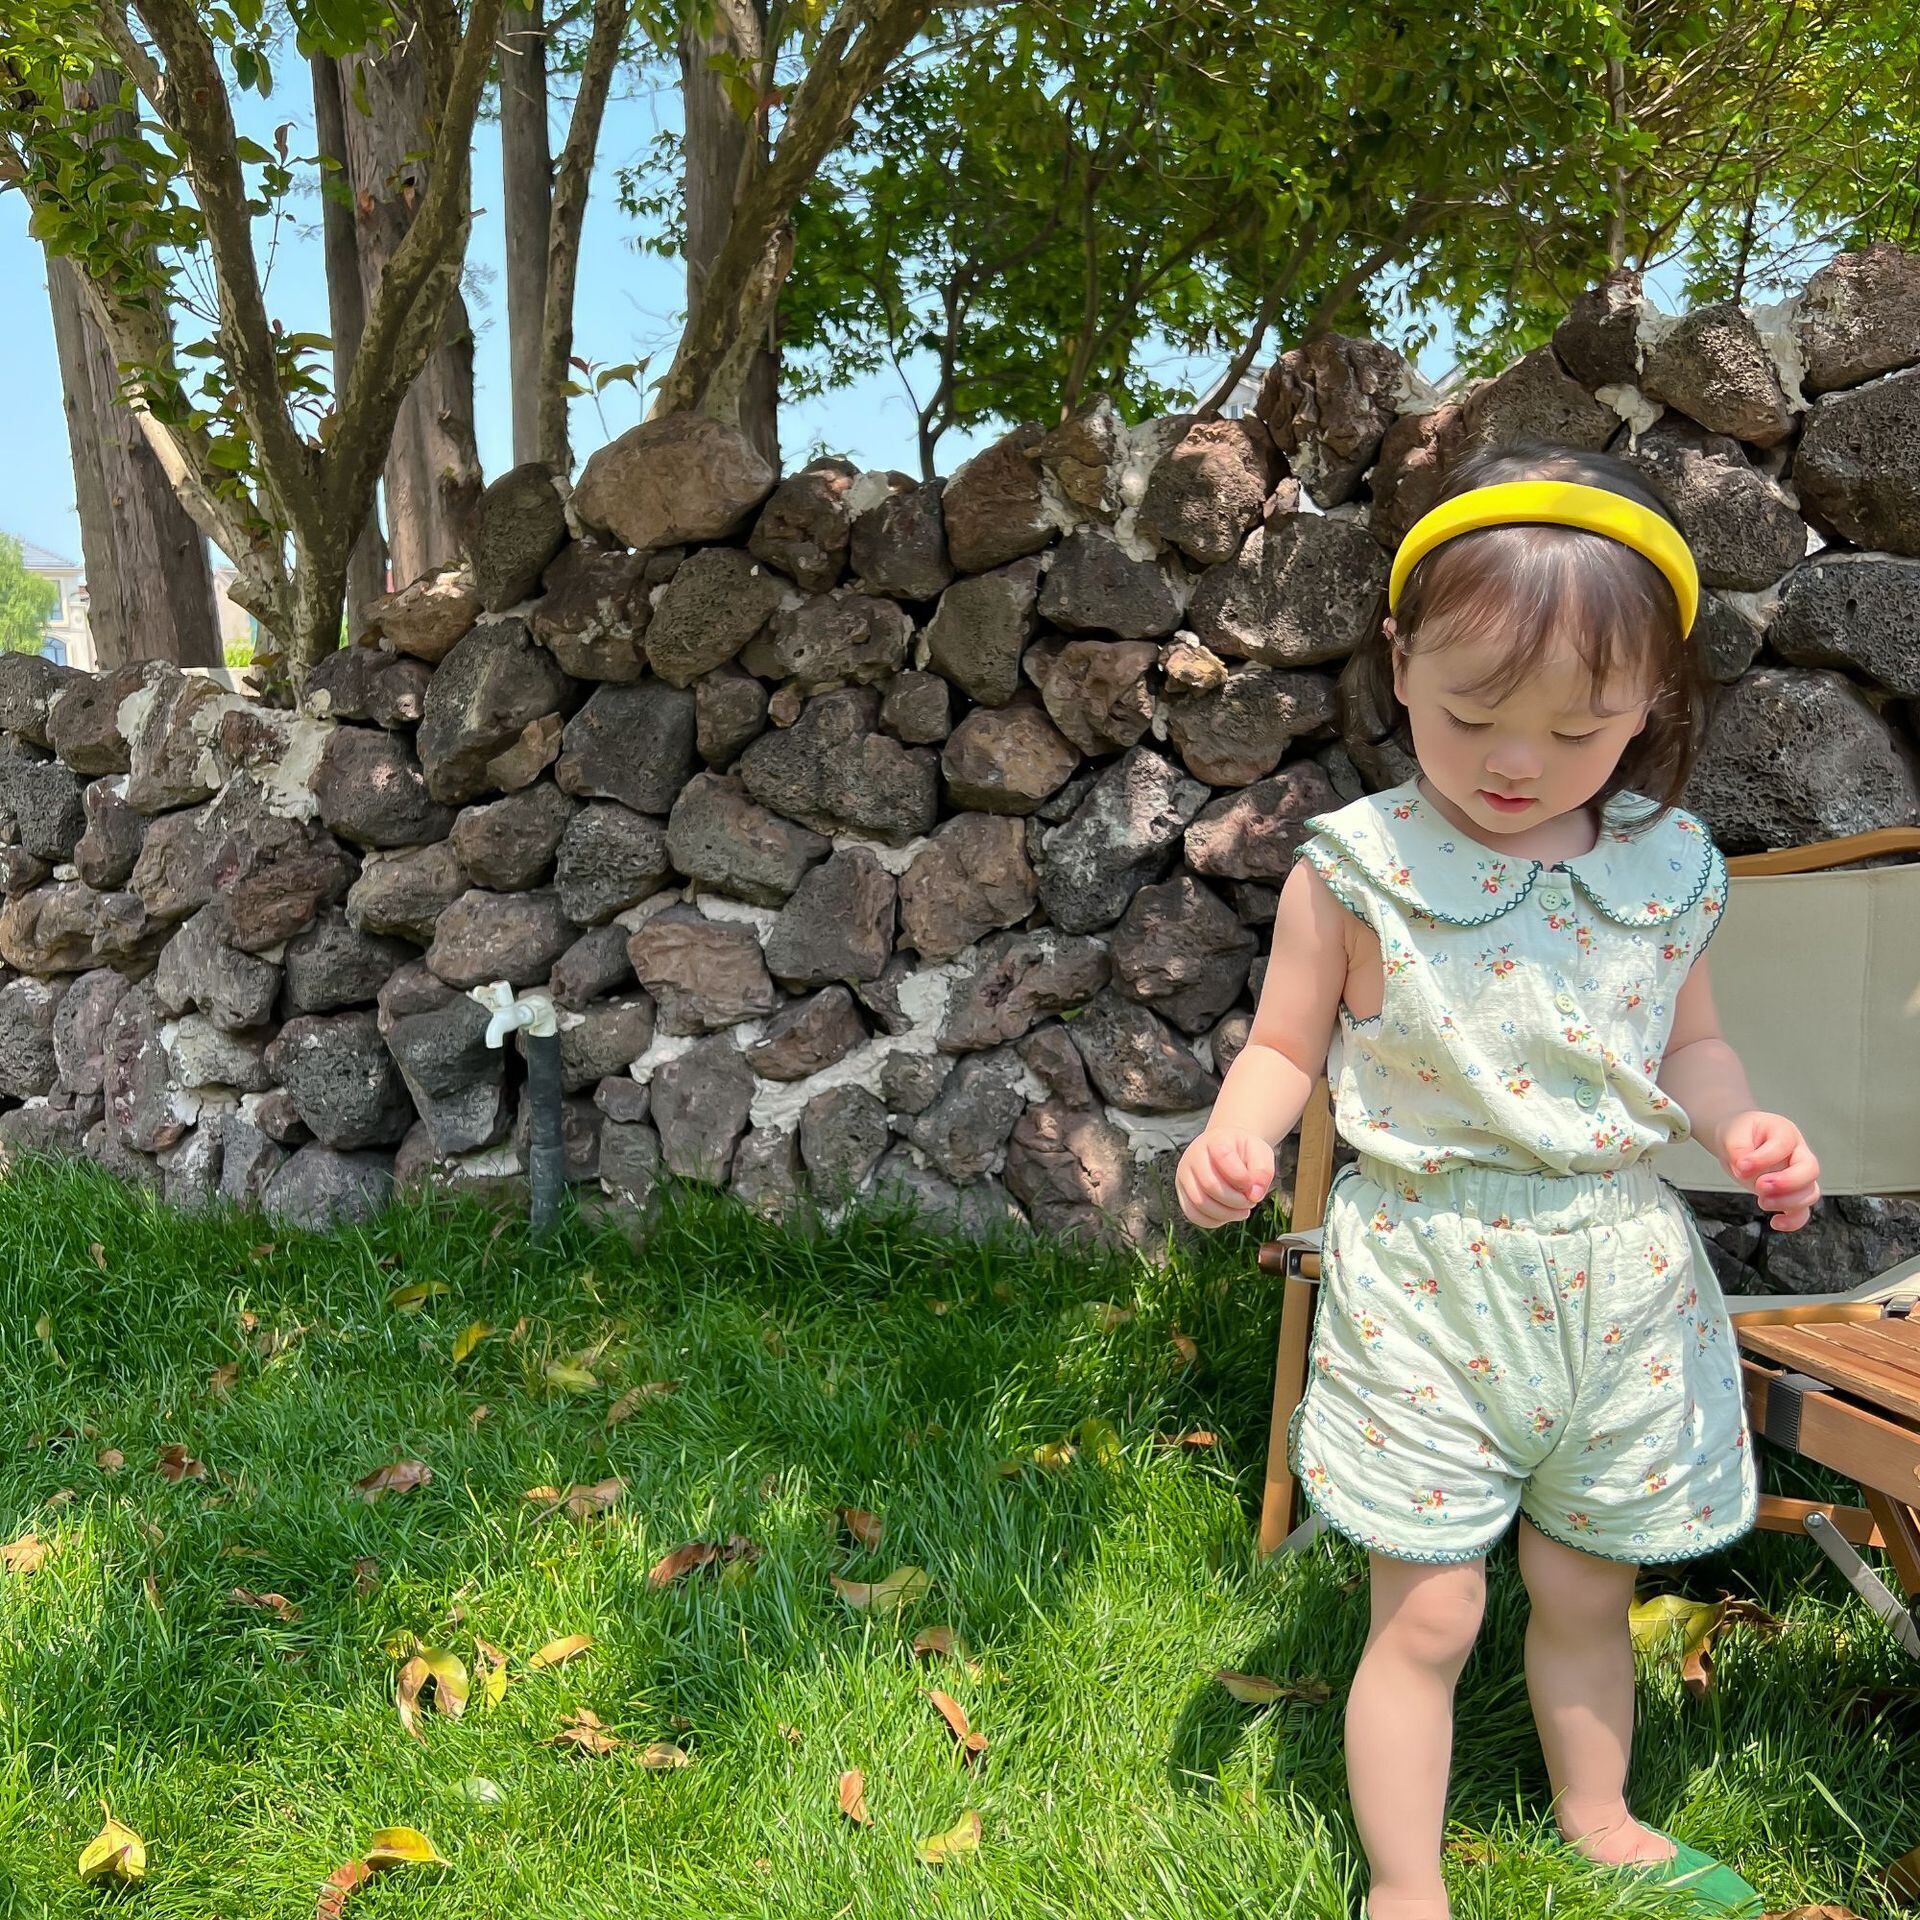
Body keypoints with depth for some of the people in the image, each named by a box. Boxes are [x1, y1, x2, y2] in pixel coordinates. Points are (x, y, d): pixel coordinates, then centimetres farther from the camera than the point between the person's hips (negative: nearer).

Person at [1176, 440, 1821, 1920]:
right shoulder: (1355, 869, -10)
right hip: (1428, 1282, -3)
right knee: (1426, 1617, 4)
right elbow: (1285, 1047, -2)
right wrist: (1233, 1135, -22)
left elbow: (1685, 1040, 14)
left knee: (1587, 1591, 22)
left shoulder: (1668, 866, 1)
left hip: (1622, 1274, 4)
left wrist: (1744, 1128, -5)